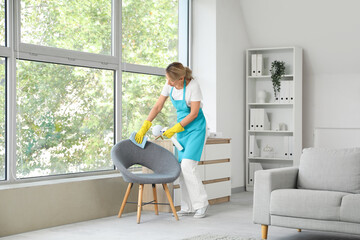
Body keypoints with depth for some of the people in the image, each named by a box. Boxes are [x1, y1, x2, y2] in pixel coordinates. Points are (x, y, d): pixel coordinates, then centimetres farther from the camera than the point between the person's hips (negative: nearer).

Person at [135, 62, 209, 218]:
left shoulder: (193, 86, -22)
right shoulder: (169, 86, -3)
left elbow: (194, 113, -18)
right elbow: (157, 107, 2)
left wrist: (174, 129, -15)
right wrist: (144, 128, -5)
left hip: (196, 128, -7)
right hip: (182, 128, 7)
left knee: (187, 165, -16)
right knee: (181, 167, 2)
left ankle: (201, 204, -4)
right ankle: (188, 207, 8)